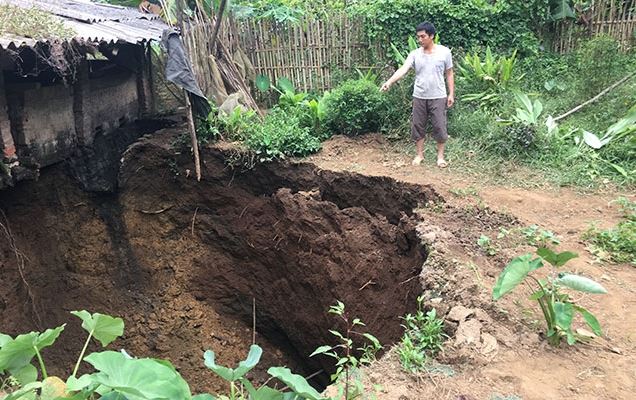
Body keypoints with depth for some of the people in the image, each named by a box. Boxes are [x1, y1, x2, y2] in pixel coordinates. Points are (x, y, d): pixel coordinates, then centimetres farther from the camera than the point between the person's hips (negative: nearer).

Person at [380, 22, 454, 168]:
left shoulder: (444, 52, -4)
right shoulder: (415, 54, -2)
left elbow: (449, 74, 2)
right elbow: (403, 69, -14)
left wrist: (451, 94, -2)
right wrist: (389, 82, -31)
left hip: (438, 97, -2)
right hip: (419, 97, 2)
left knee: (440, 126, 2)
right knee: (418, 126, 9)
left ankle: (440, 156, 17)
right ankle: (420, 154, 24)